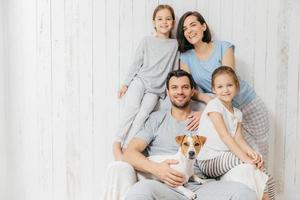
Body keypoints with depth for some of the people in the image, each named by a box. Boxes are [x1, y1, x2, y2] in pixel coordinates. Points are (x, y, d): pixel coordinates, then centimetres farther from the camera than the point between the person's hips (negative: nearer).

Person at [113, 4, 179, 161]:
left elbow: (175, 69, 8)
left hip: (156, 88, 0)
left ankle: (125, 148, -19)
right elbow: (136, 63, 8)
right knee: (132, 108, -21)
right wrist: (126, 83, 4)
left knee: (143, 114, -19)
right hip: (139, 79, 0)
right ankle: (117, 144, -17)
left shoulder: (175, 44, 9)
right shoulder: (147, 41, 9)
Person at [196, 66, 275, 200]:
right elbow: (224, 135, -18)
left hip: (225, 158, 7)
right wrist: (245, 158, -26)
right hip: (209, 162, -7)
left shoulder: (237, 113, 14)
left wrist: (249, 150, -21)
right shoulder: (214, 105, -8)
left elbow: (238, 139, 0)